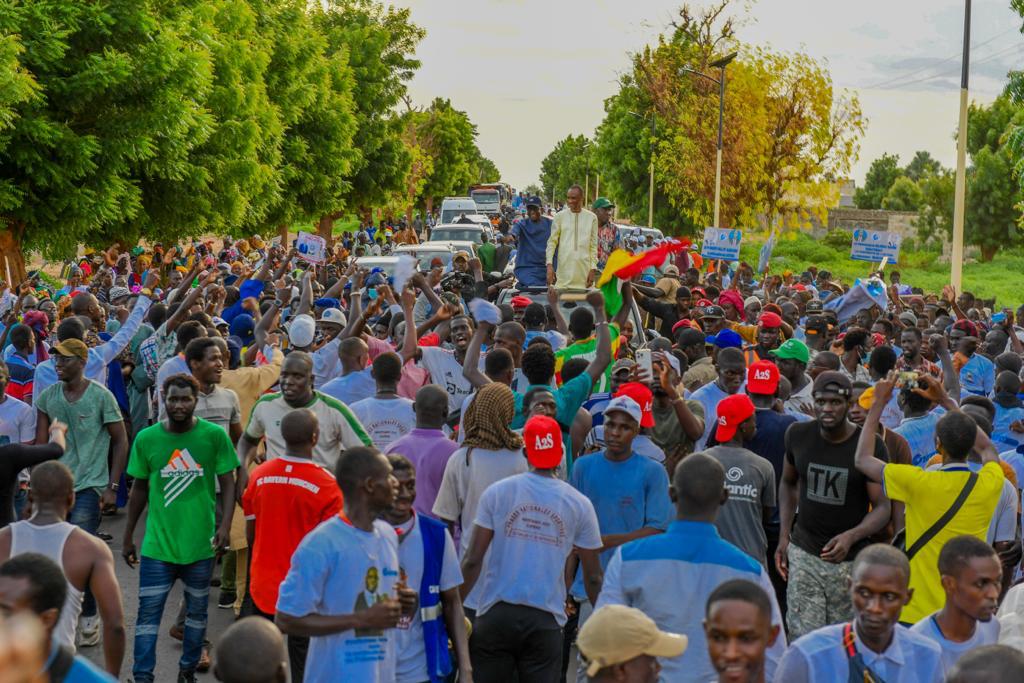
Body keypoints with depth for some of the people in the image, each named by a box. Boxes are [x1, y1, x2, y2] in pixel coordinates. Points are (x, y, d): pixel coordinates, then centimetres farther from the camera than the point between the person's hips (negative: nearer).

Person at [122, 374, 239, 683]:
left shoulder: (215, 435, -7)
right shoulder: (146, 438, -2)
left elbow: (228, 484, -3)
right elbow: (139, 489, 8)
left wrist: (225, 525, -16)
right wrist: (128, 537, 12)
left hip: (201, 542, 0)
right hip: (158, 543, 0)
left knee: (197, 610, 14)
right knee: (148, 611, 0)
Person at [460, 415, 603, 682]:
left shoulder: (497, 493, -1)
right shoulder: (579, 504, 2)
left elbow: (473, 560, -3)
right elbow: (592, 576, 6)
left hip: (495, 615, 0)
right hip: (546, 620, 0)